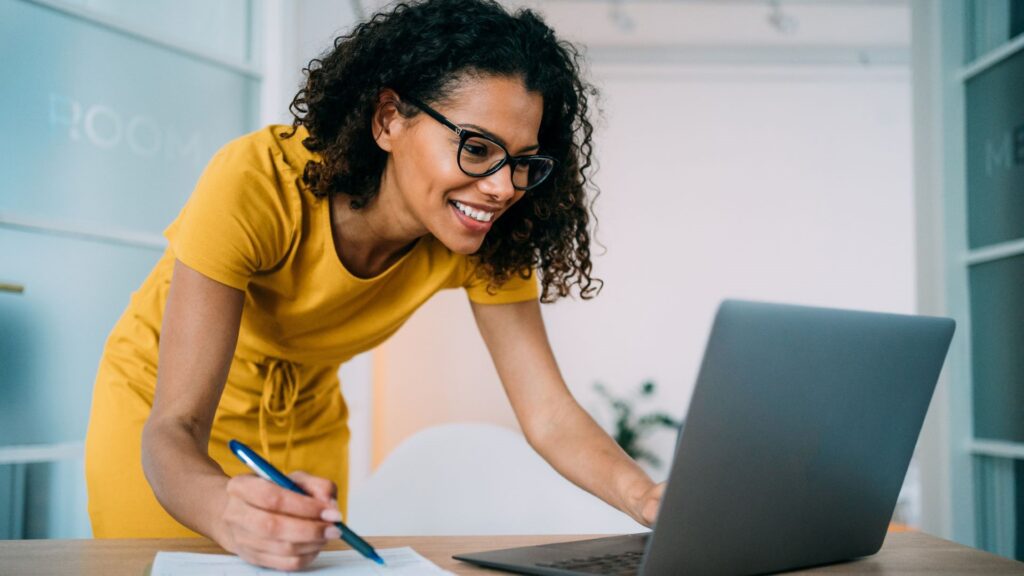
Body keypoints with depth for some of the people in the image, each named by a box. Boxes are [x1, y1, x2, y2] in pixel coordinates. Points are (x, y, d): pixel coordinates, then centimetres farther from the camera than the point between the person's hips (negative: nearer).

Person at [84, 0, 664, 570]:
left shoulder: (483, 237, -22)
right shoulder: (256, 185, -35)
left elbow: (550, 414, -22)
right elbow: (174, 428, -36)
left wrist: (646, 498, -42)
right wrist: (230, 513, -58)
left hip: (305, 422, 3)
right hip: (159, 408, -3)